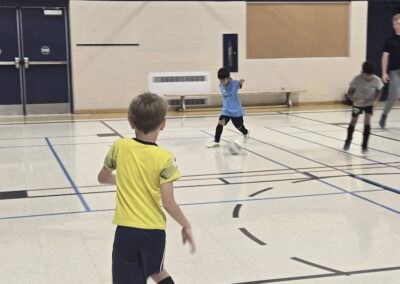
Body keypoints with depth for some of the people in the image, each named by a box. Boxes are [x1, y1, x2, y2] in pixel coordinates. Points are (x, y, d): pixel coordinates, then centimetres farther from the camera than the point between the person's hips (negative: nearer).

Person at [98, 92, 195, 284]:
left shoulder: (119, 147, -4)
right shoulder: (164, 158, -12)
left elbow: (103, 178, 12)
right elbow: (168, 203, -14)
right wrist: (186, 225, 1)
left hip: (126, 230, 0)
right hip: (153, 230, 0)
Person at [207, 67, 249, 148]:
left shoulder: (234, 83, -15)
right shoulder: (221, 86, 0)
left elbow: (239, 84, -34)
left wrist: (241, 82, -54)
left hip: (236, 110, -3)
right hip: (226, 110, 3)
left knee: (239, 126, 13)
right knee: (220, 123, -15)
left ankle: (246, 133, 46)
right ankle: (216, 141, -7)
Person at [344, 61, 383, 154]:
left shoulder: (377, 80, -26)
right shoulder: (357, 79, -31)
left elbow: (378, 91, -6)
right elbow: (350, 92, -20)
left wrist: (373, 99, -24)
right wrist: (355, 100, -38)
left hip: (369, 103, 0)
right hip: (358, 103, 0)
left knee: (367, 121, -14)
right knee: (353, 121, 11)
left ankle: (364, 145, -2)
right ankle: (348, 140, 38)